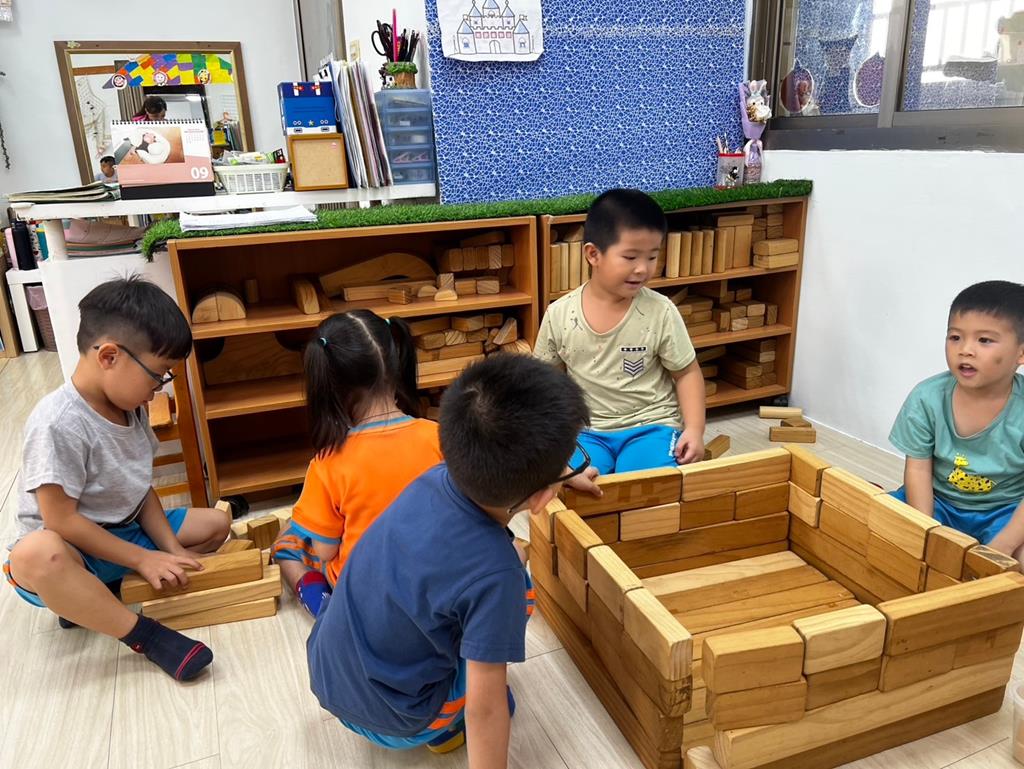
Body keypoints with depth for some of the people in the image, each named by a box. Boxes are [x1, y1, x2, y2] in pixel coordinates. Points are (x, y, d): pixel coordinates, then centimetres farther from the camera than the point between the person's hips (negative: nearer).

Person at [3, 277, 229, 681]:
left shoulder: (130, 407, -1)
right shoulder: (58, 423, -27)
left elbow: (141, 488, 4)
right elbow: (61, 520, -25)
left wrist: (170, 548, -7)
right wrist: (142, 559, -22)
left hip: (127, 533, 9)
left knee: (215, 523, 4)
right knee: (35, 555, -41)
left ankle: (88, 598, -3)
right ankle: (145, 634, -23)